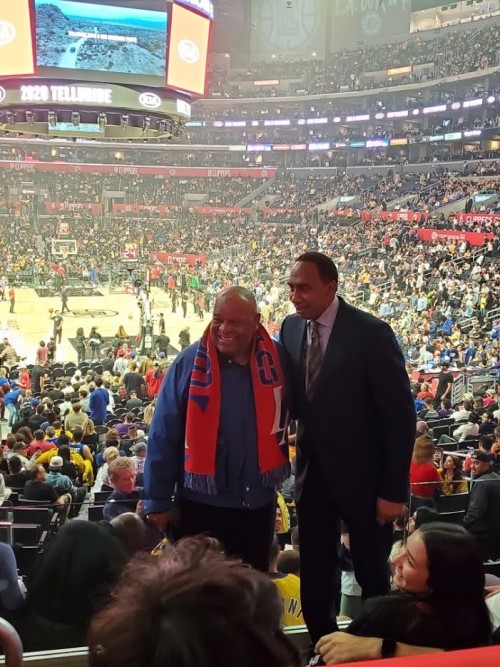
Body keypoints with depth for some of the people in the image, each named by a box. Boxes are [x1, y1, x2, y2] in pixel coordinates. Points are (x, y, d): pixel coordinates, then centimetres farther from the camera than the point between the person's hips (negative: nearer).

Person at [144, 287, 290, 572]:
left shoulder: (275, 361, -6)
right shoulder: (190, 363, -10)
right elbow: (163, 435, -6)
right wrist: (158, 501, -5)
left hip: (258, 503, 2)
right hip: (201, 503, -2)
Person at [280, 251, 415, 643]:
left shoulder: (371, 333, -17)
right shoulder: (291, 328, 0)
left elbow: (400, 414, -15)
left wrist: (394, 489, -15)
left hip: (361, 474, -5)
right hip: (313, 472, 5)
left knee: (372, 575, 13)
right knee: (314, 580, 15)